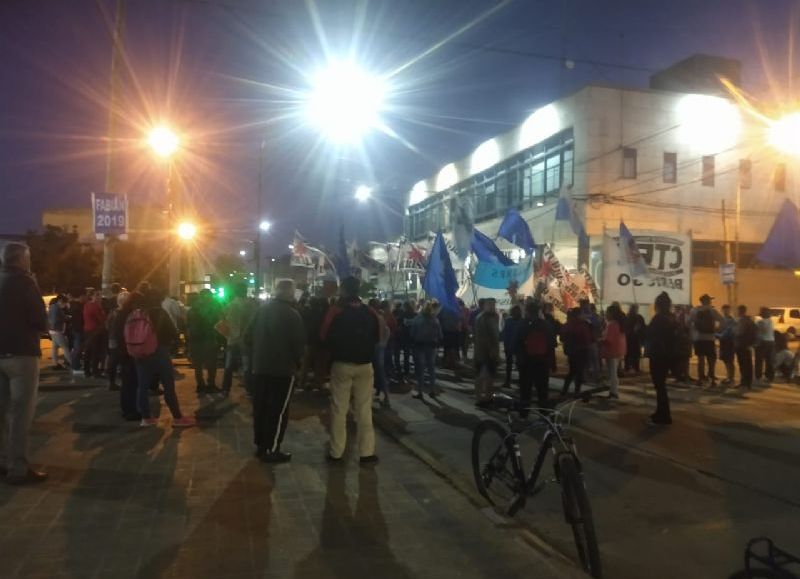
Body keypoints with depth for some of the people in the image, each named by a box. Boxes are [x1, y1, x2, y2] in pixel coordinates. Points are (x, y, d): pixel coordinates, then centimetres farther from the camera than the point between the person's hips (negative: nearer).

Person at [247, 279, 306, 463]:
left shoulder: (262, 309, 5)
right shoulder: (291, 313, -14)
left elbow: (249, 337, 9)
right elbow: (299, 342, -14)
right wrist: (297, 360, 5)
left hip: (260, 366, 7)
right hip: (283, 368, -6)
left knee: (260, 407, 15)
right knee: (278, 410, 1)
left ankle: (260, 445, 23)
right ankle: (272, 450, 4)